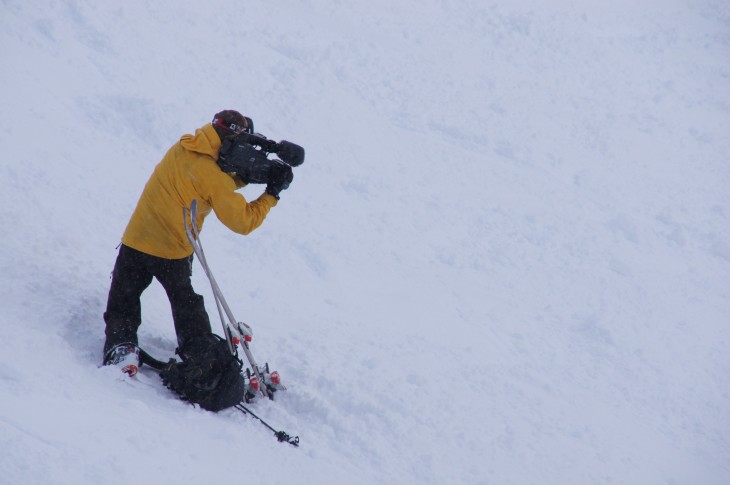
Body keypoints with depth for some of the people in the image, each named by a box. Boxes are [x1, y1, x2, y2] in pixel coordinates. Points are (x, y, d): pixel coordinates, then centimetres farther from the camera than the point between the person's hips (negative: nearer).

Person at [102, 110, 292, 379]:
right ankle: (205, 357, 21)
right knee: (187, 307, 20)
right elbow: (243, 222, -14)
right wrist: (271, 194, -5)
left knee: (123, 306, 15)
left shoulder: (181, 148, 1)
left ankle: (121, 349, -3)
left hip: (135, 242, 4)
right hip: (173, 253, -4)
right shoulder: (213, 177, -18)